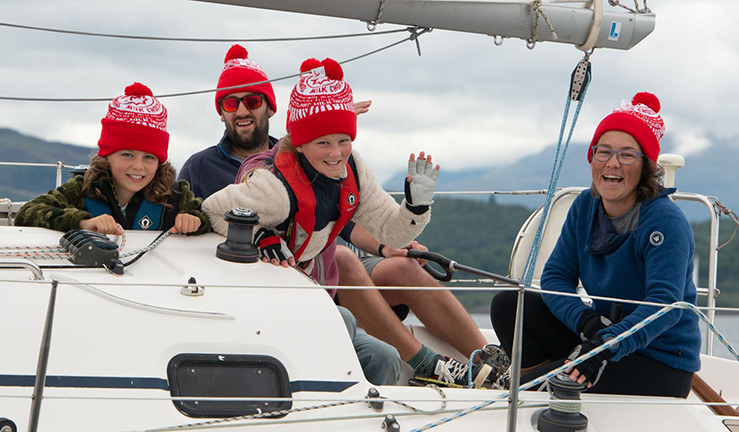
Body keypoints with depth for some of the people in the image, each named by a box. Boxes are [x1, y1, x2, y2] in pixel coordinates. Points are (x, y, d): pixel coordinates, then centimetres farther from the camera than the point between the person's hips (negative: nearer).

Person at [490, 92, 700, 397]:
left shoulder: (665, 221, -21)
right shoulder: (586, 207, 2)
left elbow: (666, 304, -32)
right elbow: (554, 277, 1)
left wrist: (606, 344, -49)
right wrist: (587, 321, -22)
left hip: (660, 366, -7)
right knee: (508, 305, -4)